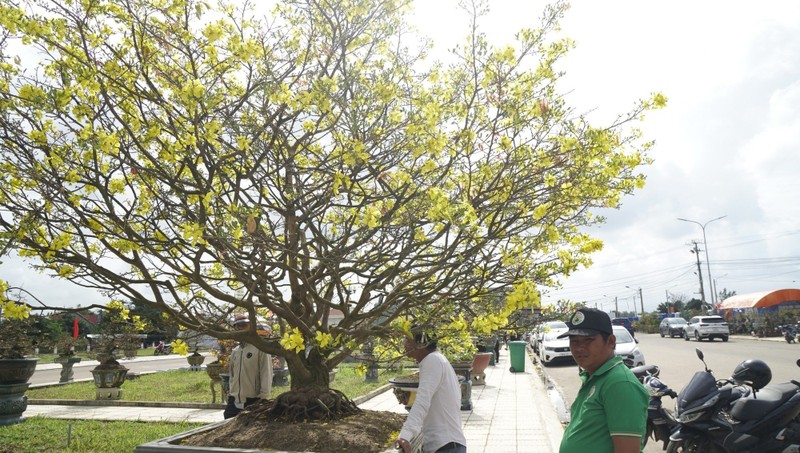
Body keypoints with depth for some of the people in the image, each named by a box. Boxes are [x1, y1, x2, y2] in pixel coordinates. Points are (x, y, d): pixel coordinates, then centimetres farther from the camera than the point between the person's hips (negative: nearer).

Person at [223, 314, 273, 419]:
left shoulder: (260, 348, -5)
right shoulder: (235, 351, 14)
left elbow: (266, 375, -10)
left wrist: (263, 399, -15)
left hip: (253, 402, -6)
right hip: (234, 402, 6)